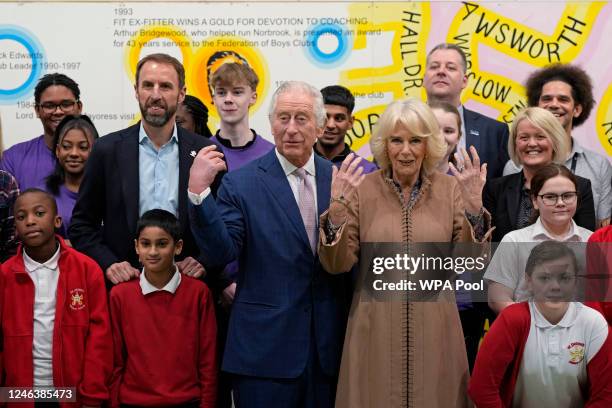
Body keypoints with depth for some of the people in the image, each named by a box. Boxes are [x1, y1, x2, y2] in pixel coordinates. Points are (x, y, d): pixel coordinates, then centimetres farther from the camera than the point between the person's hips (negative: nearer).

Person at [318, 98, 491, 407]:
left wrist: (474, 207, -16)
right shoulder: (363, 190, -3)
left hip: (434, 328, 1)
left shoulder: (450, 189, 0)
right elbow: (337, 264, -6)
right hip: (376, 327, -1)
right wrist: (337, 207, -18)